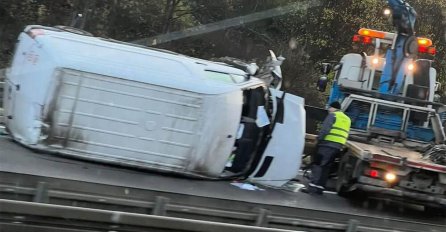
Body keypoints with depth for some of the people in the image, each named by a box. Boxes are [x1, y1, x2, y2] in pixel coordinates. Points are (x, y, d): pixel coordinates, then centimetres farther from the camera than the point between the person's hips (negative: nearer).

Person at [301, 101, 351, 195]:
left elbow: (325, 129, -12)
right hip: (338, 146, 8)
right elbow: (345, 134, 19)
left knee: (317, 164, -6)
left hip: (327, 144, -8)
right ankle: (320, 187, 9)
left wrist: (319, 139, -4)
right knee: (326, 167, 11)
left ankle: (313, 186, -13)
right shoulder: (347, 119, 23)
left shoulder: (332, 115, -1)